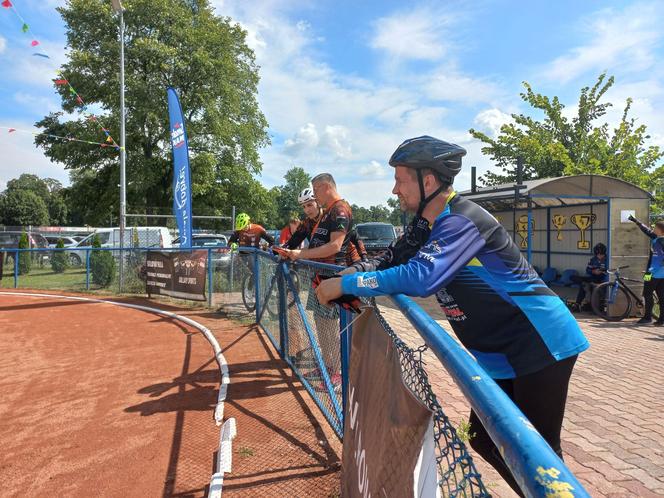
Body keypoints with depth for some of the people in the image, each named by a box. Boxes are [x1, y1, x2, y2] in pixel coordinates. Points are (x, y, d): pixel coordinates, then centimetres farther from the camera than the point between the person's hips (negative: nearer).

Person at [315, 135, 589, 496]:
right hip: (501, 353, 9)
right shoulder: (426, 223, 6)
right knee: (484, 439, 15)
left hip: (542, 342, -9)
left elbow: (420, 277, -36)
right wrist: (352, 272, -8)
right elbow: (393, 260, 11)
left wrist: (345, 285, -29)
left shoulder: (462, 221, -24)